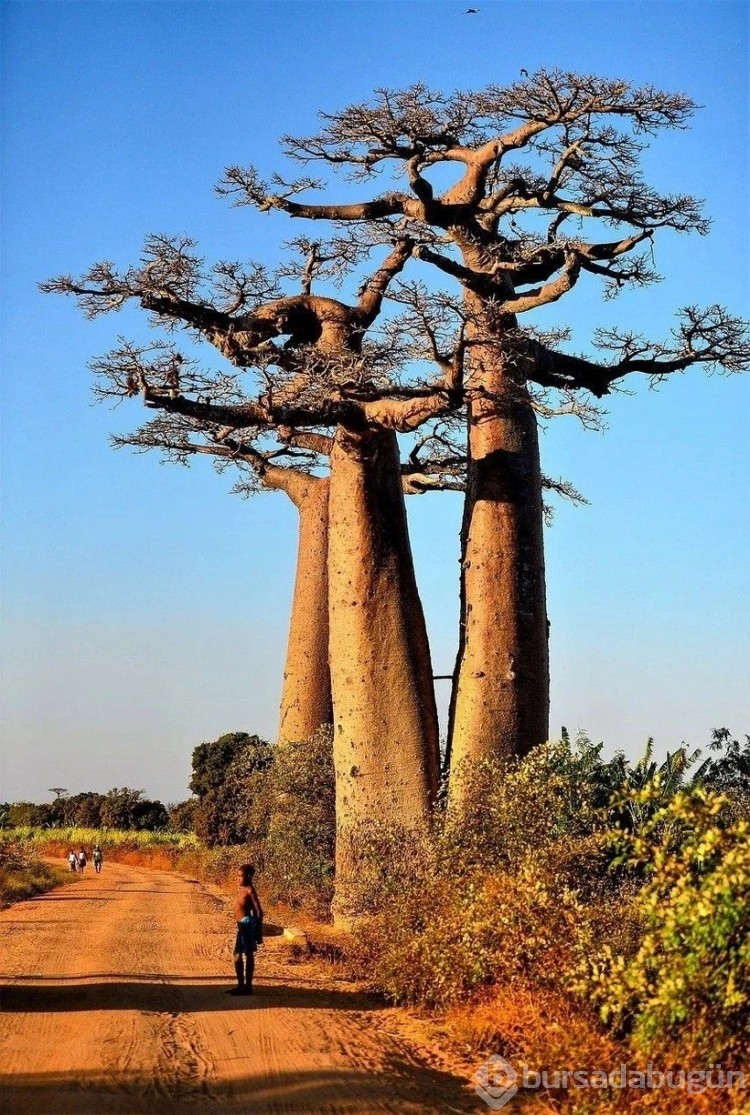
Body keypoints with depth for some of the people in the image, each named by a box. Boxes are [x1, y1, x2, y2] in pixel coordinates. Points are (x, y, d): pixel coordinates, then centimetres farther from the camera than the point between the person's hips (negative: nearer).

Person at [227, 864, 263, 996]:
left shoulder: (250, 890, -13)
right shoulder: (243, 890, 14)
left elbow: (259, 911, -15)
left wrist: (259, 933, -15)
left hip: (247, 924, -10)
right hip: (242, 925, 10)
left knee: (248, 955, -3)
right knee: (237, 955, 15)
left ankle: (248, 987, 2)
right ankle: (241, 985, 24)